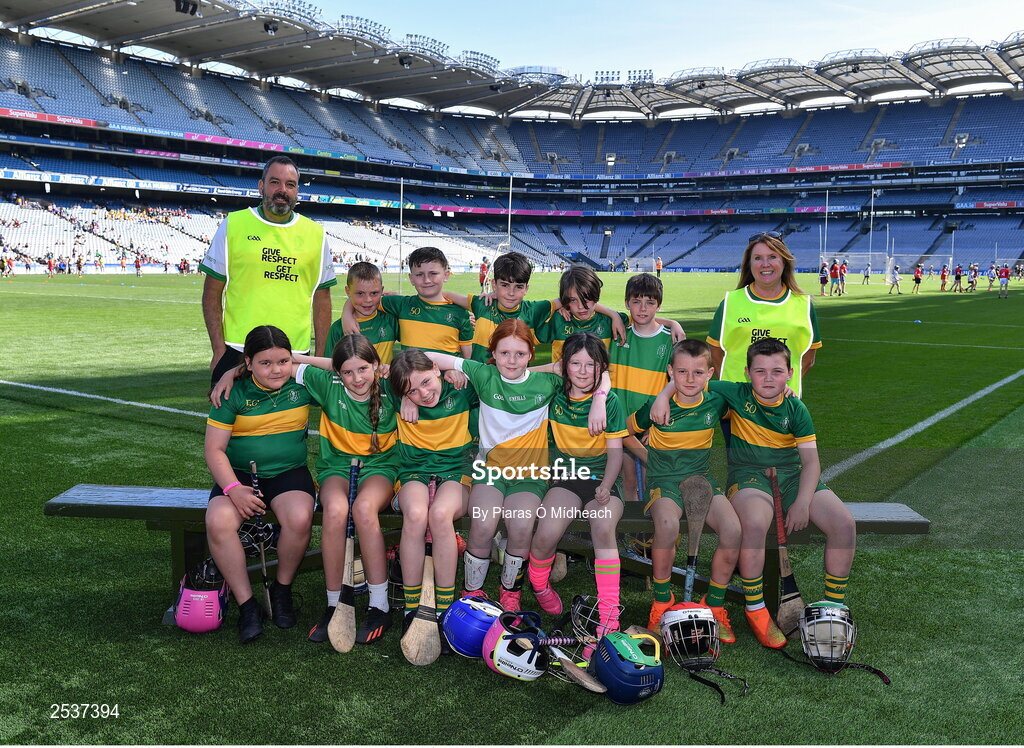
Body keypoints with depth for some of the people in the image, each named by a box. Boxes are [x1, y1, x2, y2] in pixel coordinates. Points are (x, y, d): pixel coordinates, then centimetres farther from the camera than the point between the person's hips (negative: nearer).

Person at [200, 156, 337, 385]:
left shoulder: (316, 234, 8)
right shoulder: (233, 224, 3)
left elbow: (322, 297, 11)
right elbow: (212, 292, 3)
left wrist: (320, 356, 6)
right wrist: (218, 349, -6)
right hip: (237, 351, -1)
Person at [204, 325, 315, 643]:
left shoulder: (302, 383, 1)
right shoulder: (234, 394, -2)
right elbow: (214, 449, -3)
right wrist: (233, 488, -17)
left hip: (289, 473, 0)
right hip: (239, 474, 0)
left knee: (300, 518, -33)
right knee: (218, 522, -30)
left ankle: (282, 590, -3)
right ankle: (247, 604, -12)